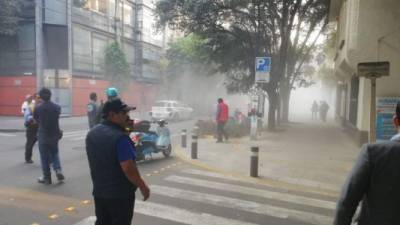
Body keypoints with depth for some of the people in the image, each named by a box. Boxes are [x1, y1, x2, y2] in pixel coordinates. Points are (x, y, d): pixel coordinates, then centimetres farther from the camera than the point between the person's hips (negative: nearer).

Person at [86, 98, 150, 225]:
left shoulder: (92, 133, 4)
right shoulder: (120, 137, -23)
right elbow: (128, 168, -26)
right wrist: (142, 186, -14)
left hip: (99, 191, 8)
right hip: (120, 193, -8)